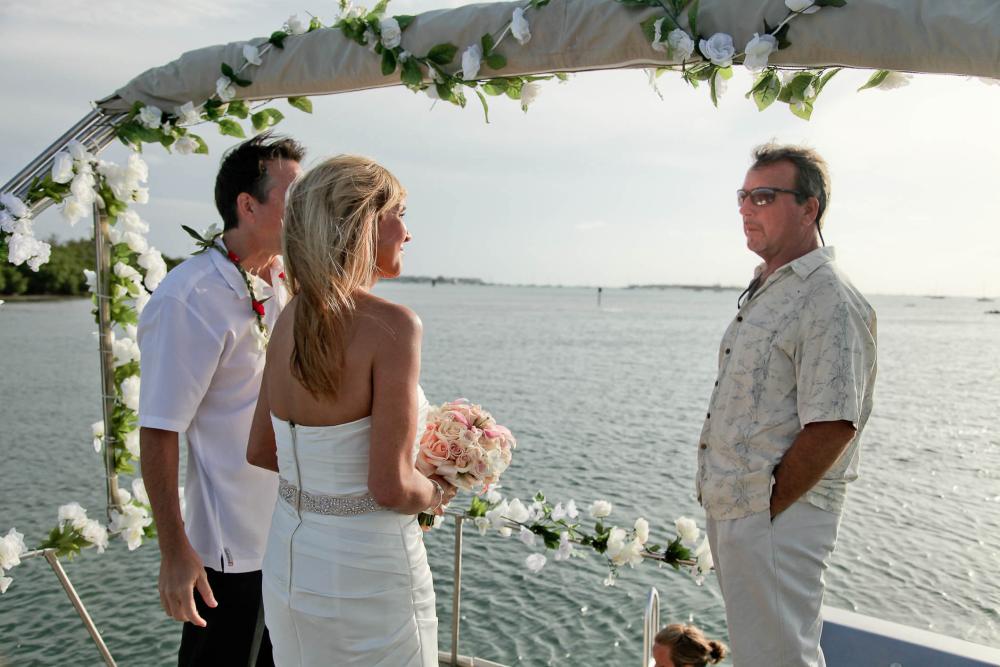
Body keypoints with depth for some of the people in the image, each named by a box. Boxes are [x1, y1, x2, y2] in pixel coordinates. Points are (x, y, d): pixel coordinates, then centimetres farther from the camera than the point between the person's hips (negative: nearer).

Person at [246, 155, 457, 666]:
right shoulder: (391, 325, -22)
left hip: (287, 561, 7)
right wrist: (438, 492, -2)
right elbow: (391, 488, -22)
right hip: (366, 574, -6)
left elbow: (260, 451, 8)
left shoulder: (290, 320, -1)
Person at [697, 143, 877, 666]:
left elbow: (832, 427, -22)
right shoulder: (764, 291, 14)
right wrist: (724, 505, 12)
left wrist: (767, 508, -17)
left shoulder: (829, 301, -17)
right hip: (731, 507, 9)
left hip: (779, 516, -9)